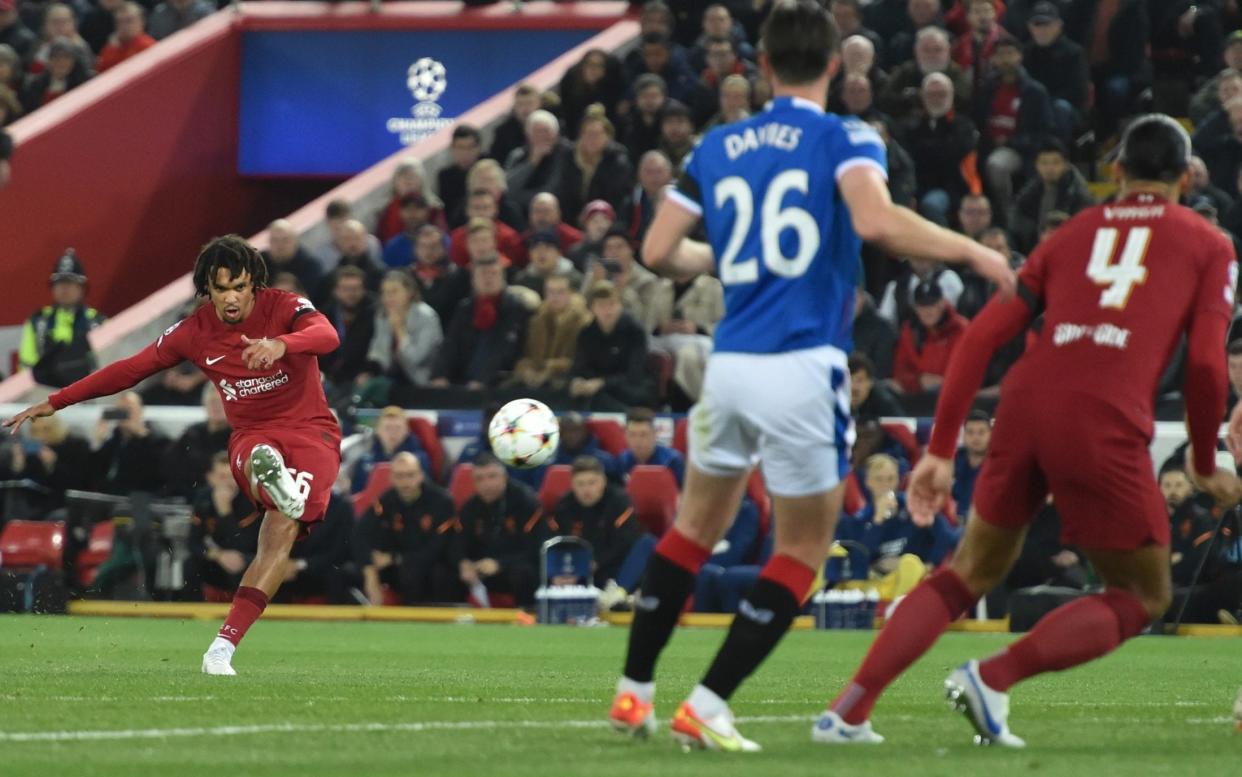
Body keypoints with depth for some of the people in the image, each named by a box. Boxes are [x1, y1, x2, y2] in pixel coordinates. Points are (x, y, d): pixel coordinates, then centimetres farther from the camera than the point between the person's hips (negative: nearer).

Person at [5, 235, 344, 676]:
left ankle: (224, 647, -30)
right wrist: (53, 403, 10)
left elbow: (327, 335, -28)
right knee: (259, 458, -37)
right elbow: (131, 369, 10)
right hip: (252, 437, 3)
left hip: (312, 432, -3)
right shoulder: (194, 333, 3)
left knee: (281, 532, -25)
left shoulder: (284, 308, -7)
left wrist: (281, 344, -51)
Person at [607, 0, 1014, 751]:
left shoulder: (717, 147, 10)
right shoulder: (845, 139, -4)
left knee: (695, 527, 22)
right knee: (802, 552, 8)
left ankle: (635, 693, 25)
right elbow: (876, 220, -23)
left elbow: (659, 250, 10)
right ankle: (708, 706, 0)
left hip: (729, 364, 5)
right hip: (802, 370, -5)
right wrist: (970, 251, -12)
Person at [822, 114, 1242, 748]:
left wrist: (940, 450, 17)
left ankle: (851, 706, 11)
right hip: (1105, 426, -4)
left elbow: (983, 334, 16)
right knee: (1143, 598, 14)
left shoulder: (1072, 233, 24)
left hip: (1024, 408, 4)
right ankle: (993, 678, -5)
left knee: (972, 571, 22)